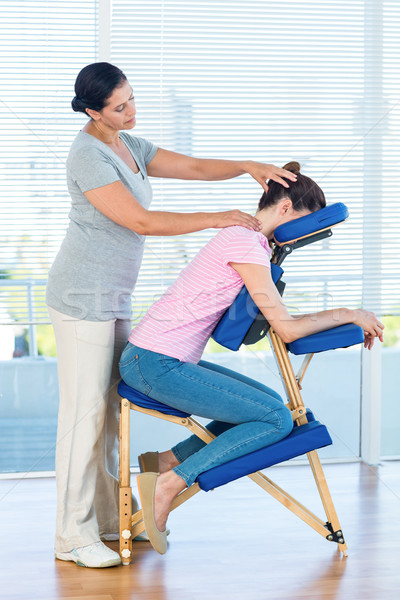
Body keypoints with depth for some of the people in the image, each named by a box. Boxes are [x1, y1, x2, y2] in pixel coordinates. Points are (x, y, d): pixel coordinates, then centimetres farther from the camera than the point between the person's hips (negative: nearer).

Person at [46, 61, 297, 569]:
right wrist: (214, 220, -20)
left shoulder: (130, 147, 13)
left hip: (113, 299, 9)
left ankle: (110, 517, 20)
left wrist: (247, 166, -4)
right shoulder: (87, 155, -16)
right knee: (85, 410, -7)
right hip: (83, 298, -9)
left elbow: (193, 167, 12)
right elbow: (141, 221, -21)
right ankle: (73, 536, -1)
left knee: (112, 407, 11)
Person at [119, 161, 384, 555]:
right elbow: (286, 328, -16)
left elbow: (276, 320, 21)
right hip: (156, 364, -10)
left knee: (269, 404, 11)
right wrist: (348, 314, -3)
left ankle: (165, 462, 5)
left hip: (155, 360, 10)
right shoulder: (246, 245, -14)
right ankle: (172, 481, -10)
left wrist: (345, 321, 13)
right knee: (277, 420, -11)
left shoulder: (242, 239, 18)